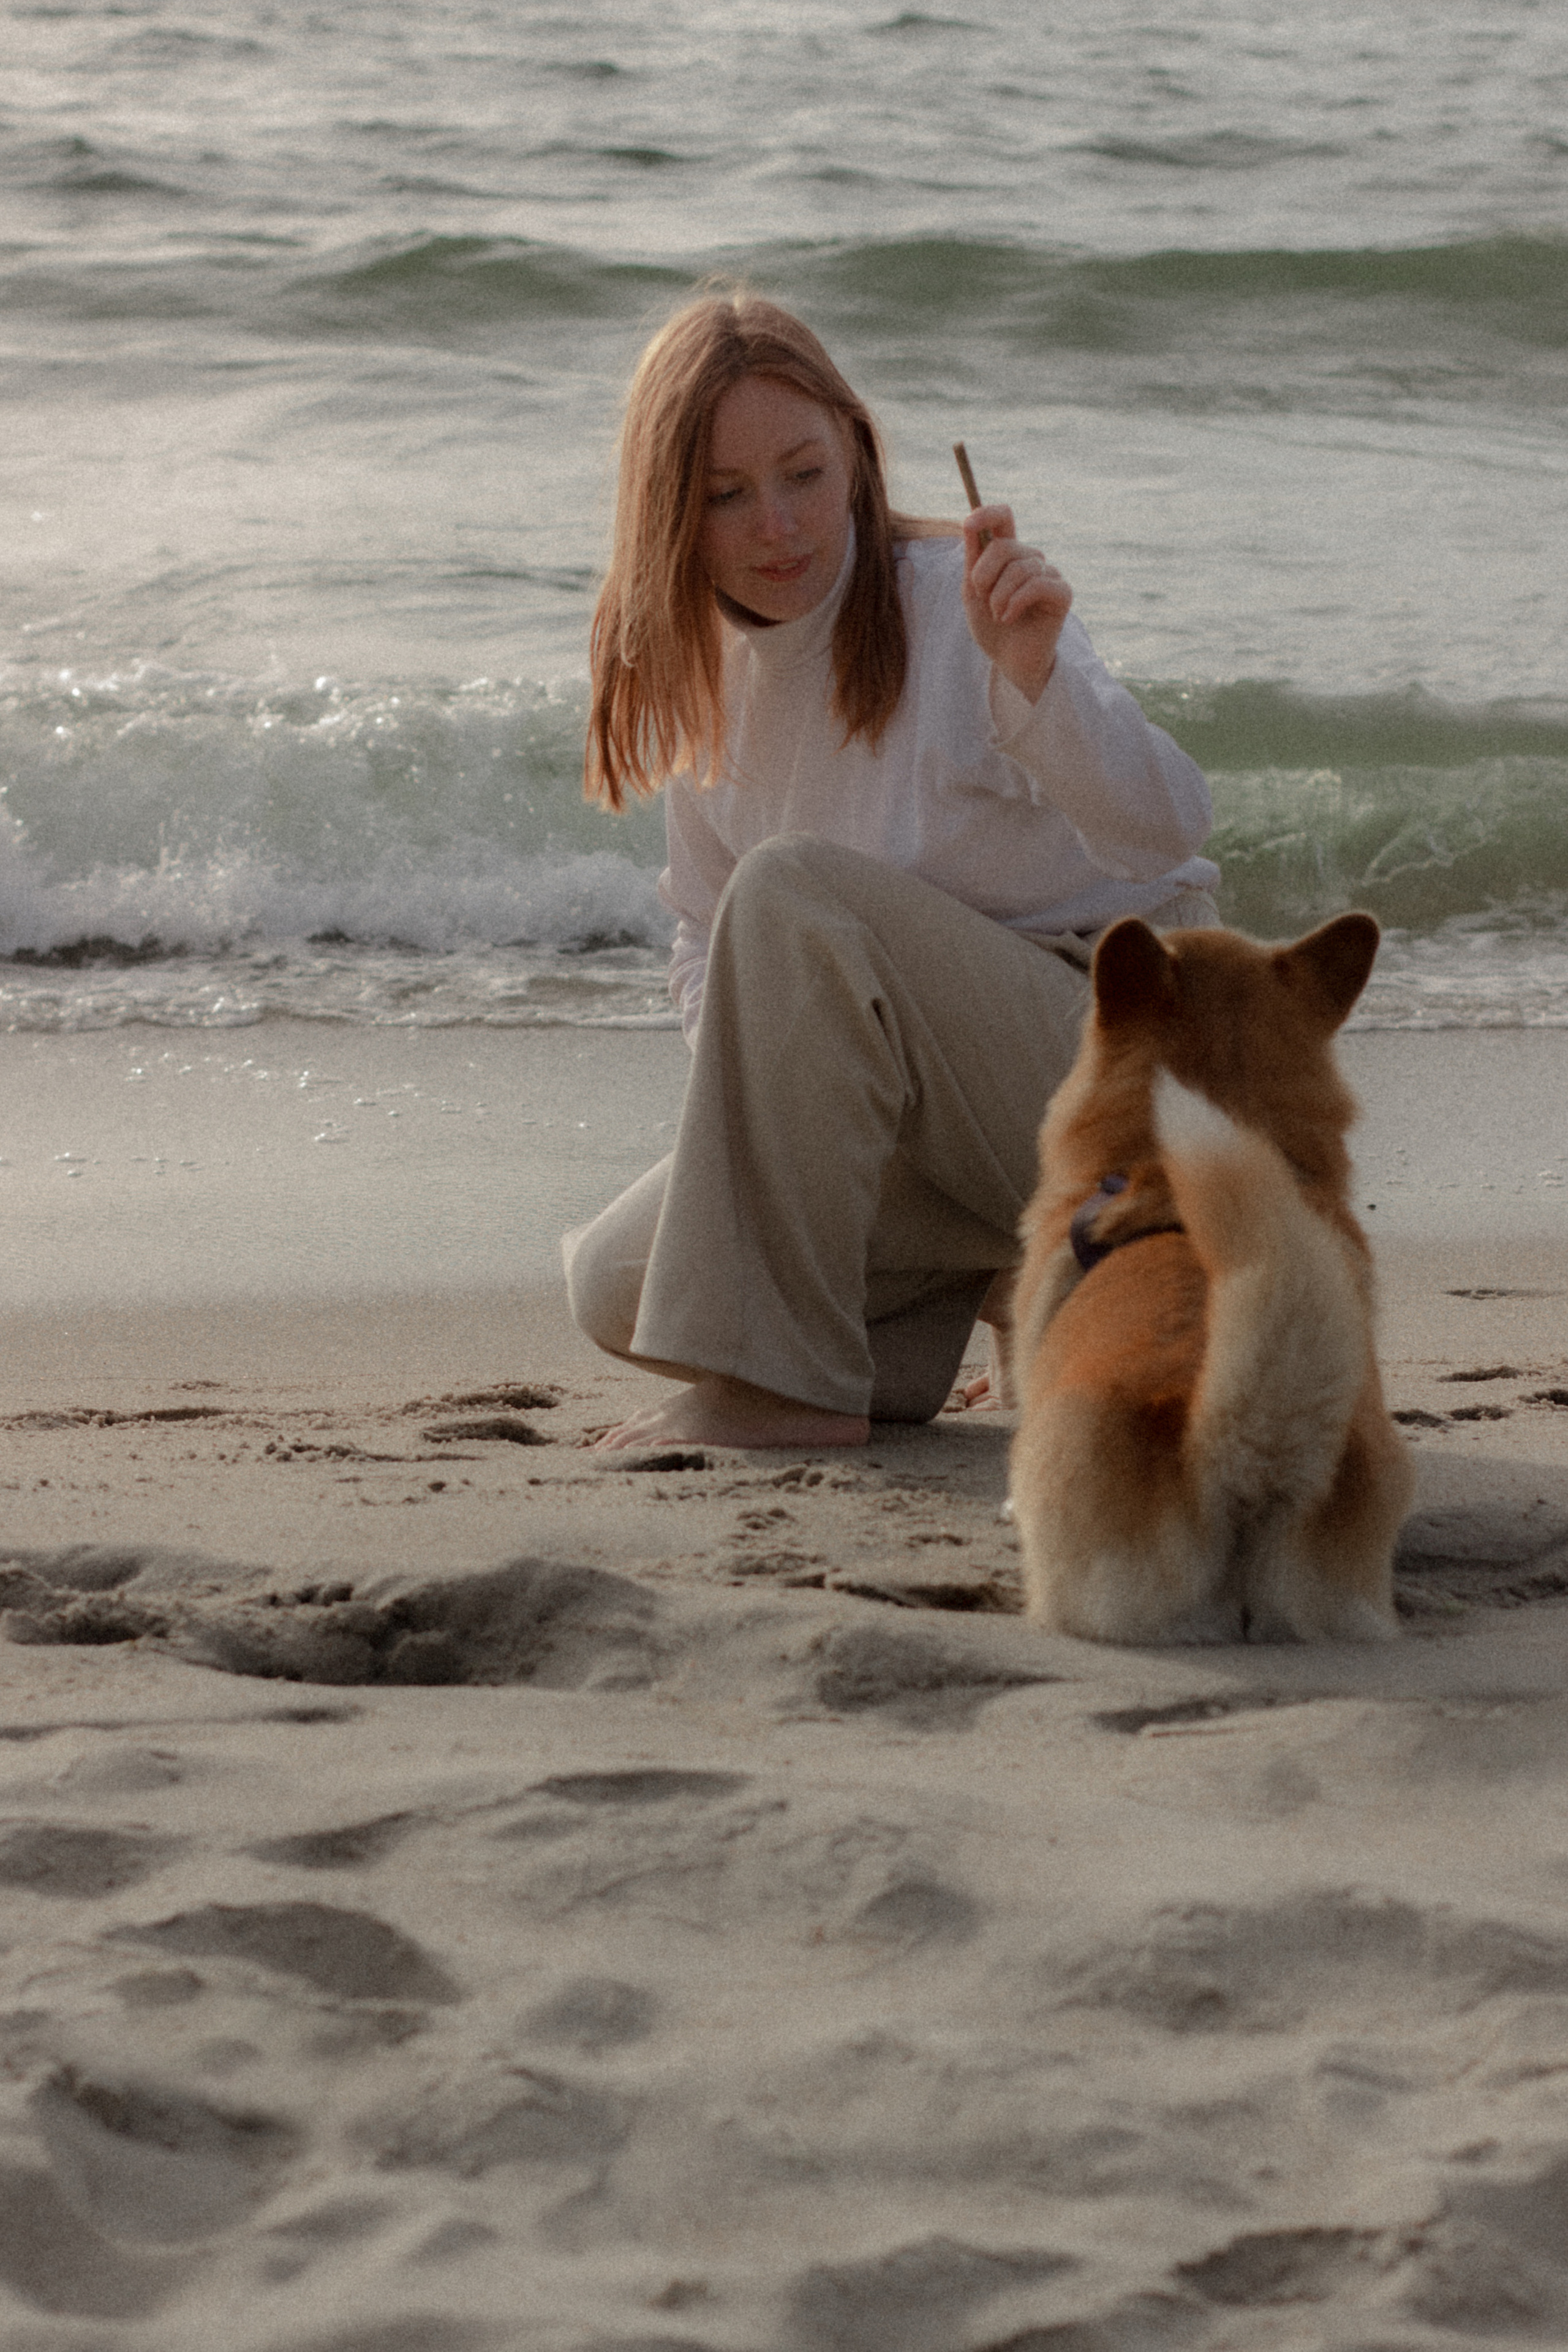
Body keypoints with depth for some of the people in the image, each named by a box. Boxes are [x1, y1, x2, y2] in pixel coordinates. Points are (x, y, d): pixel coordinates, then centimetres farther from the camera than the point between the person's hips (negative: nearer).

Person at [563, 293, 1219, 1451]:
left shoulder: (958, 602, -16)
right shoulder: (701, 678, 5)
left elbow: (1166, 833, -30)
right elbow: (704, 938, 15)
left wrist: (1035, 671, -48)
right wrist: (756, 1075, -7)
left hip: (1114, 1069, -7)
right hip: (960, 1125, 7)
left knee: (795, 890, -31)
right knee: (618, 1284, -11)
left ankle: (788, 1383, -26)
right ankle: (995, 1283, 6)